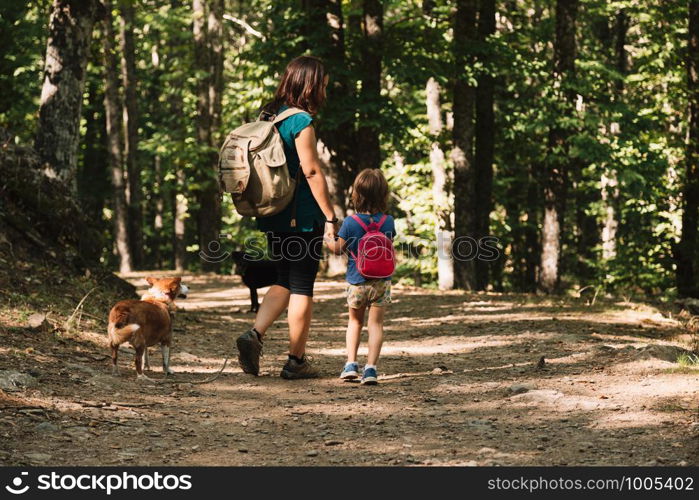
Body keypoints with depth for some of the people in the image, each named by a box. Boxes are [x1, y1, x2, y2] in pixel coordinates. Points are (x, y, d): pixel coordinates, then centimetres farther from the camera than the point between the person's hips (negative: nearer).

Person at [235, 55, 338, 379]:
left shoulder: (269, 117, 10)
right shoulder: (301, 121, -14)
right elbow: (311, 171, -17)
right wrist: (330, 216, -14)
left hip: (273, 215, 7)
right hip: (302, 216, -7)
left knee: (285, 282, 17)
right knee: (302, 287, 2)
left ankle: (255, 335, -3)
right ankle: (297, 361, 7)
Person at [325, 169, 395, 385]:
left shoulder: (350, 223, -13)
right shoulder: (388, 221, -5)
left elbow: (338, 249, -1)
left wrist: (326, 239, 17)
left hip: (356, 281, 0)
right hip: (381, 281, 1)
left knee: (355, 321, 18)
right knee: (376, 323, 2)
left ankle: (351, 363, 10)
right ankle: (371, 368, -8)